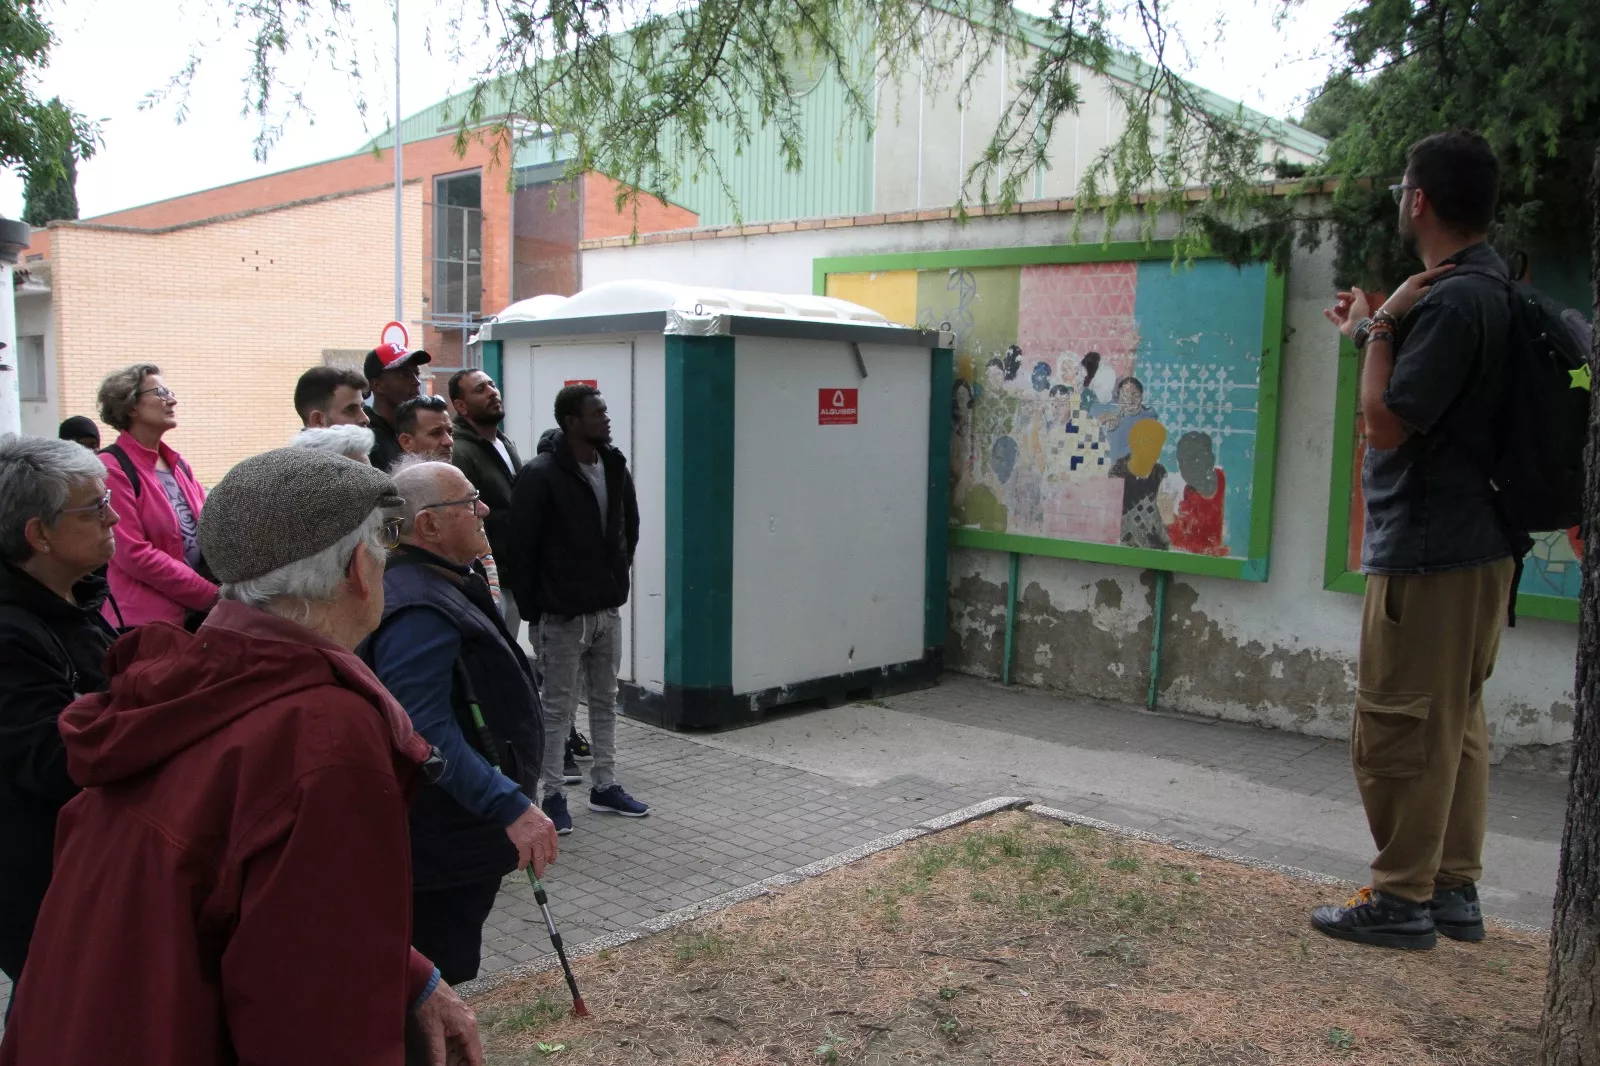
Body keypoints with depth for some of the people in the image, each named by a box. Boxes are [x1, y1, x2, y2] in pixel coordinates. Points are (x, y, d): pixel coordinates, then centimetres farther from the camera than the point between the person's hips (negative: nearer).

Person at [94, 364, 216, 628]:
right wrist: (213, 595, -16)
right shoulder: (112, 468, -8)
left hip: (200, 613, 7)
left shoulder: (178, 465, 14)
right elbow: (134, 554, -16)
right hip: (147, 620, -6)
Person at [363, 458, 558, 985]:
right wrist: (512, 807, -32)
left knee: (451, 968, 21)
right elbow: (428, 733, -31)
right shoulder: (418, 610, -24)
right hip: (441, 849, -11)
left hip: (462, 834, 11)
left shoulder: (444, 586, 12)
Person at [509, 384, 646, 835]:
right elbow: (523, 545, -14)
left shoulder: (614, 467, 3)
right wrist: (530, 607, -11)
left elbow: (629, 527, 16)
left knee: (605, 701, 15)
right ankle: (553, 795, 16)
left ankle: (605, 786, 27)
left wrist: (619, 575, 11)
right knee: (558, 708, 4)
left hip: (608, 609, 7)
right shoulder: (541, 475, -16)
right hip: (563, 614, -6)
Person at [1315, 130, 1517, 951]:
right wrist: (1375, 332, 18)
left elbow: (1388, 423, -19)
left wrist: (1379, 327, -10)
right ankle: (1453, 890, 25)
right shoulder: (1489, 288, 12)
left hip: (1427, 552, -10)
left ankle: (1401, 899, 8)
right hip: (1474, 543, 10)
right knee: (1454, 725, 15)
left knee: (1398, 728, -1)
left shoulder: (1449, 301, -19)